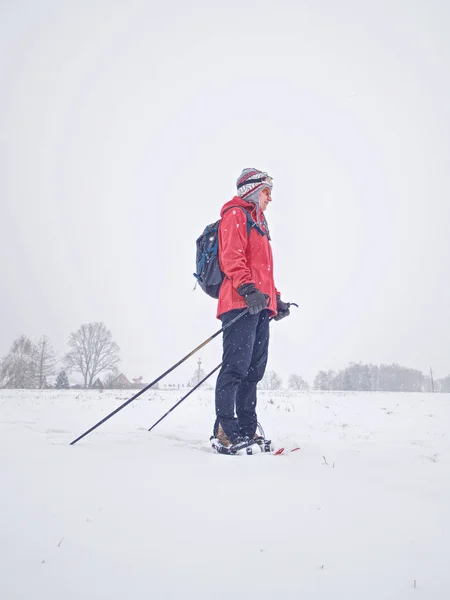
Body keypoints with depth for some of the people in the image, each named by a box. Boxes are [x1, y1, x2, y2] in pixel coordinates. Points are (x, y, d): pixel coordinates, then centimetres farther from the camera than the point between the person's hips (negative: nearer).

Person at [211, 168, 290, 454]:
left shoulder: (258, 221, 31)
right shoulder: (235, 214, 2)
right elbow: (232, 257, -14)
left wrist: (276, 298, 24)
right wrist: (247, 289, -26)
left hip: (259, 306, 9)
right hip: (241, 303, -9)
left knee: (254, 370, 7)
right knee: (236, 367, -14)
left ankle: (247, 431, 13)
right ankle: (225, 433, -12)